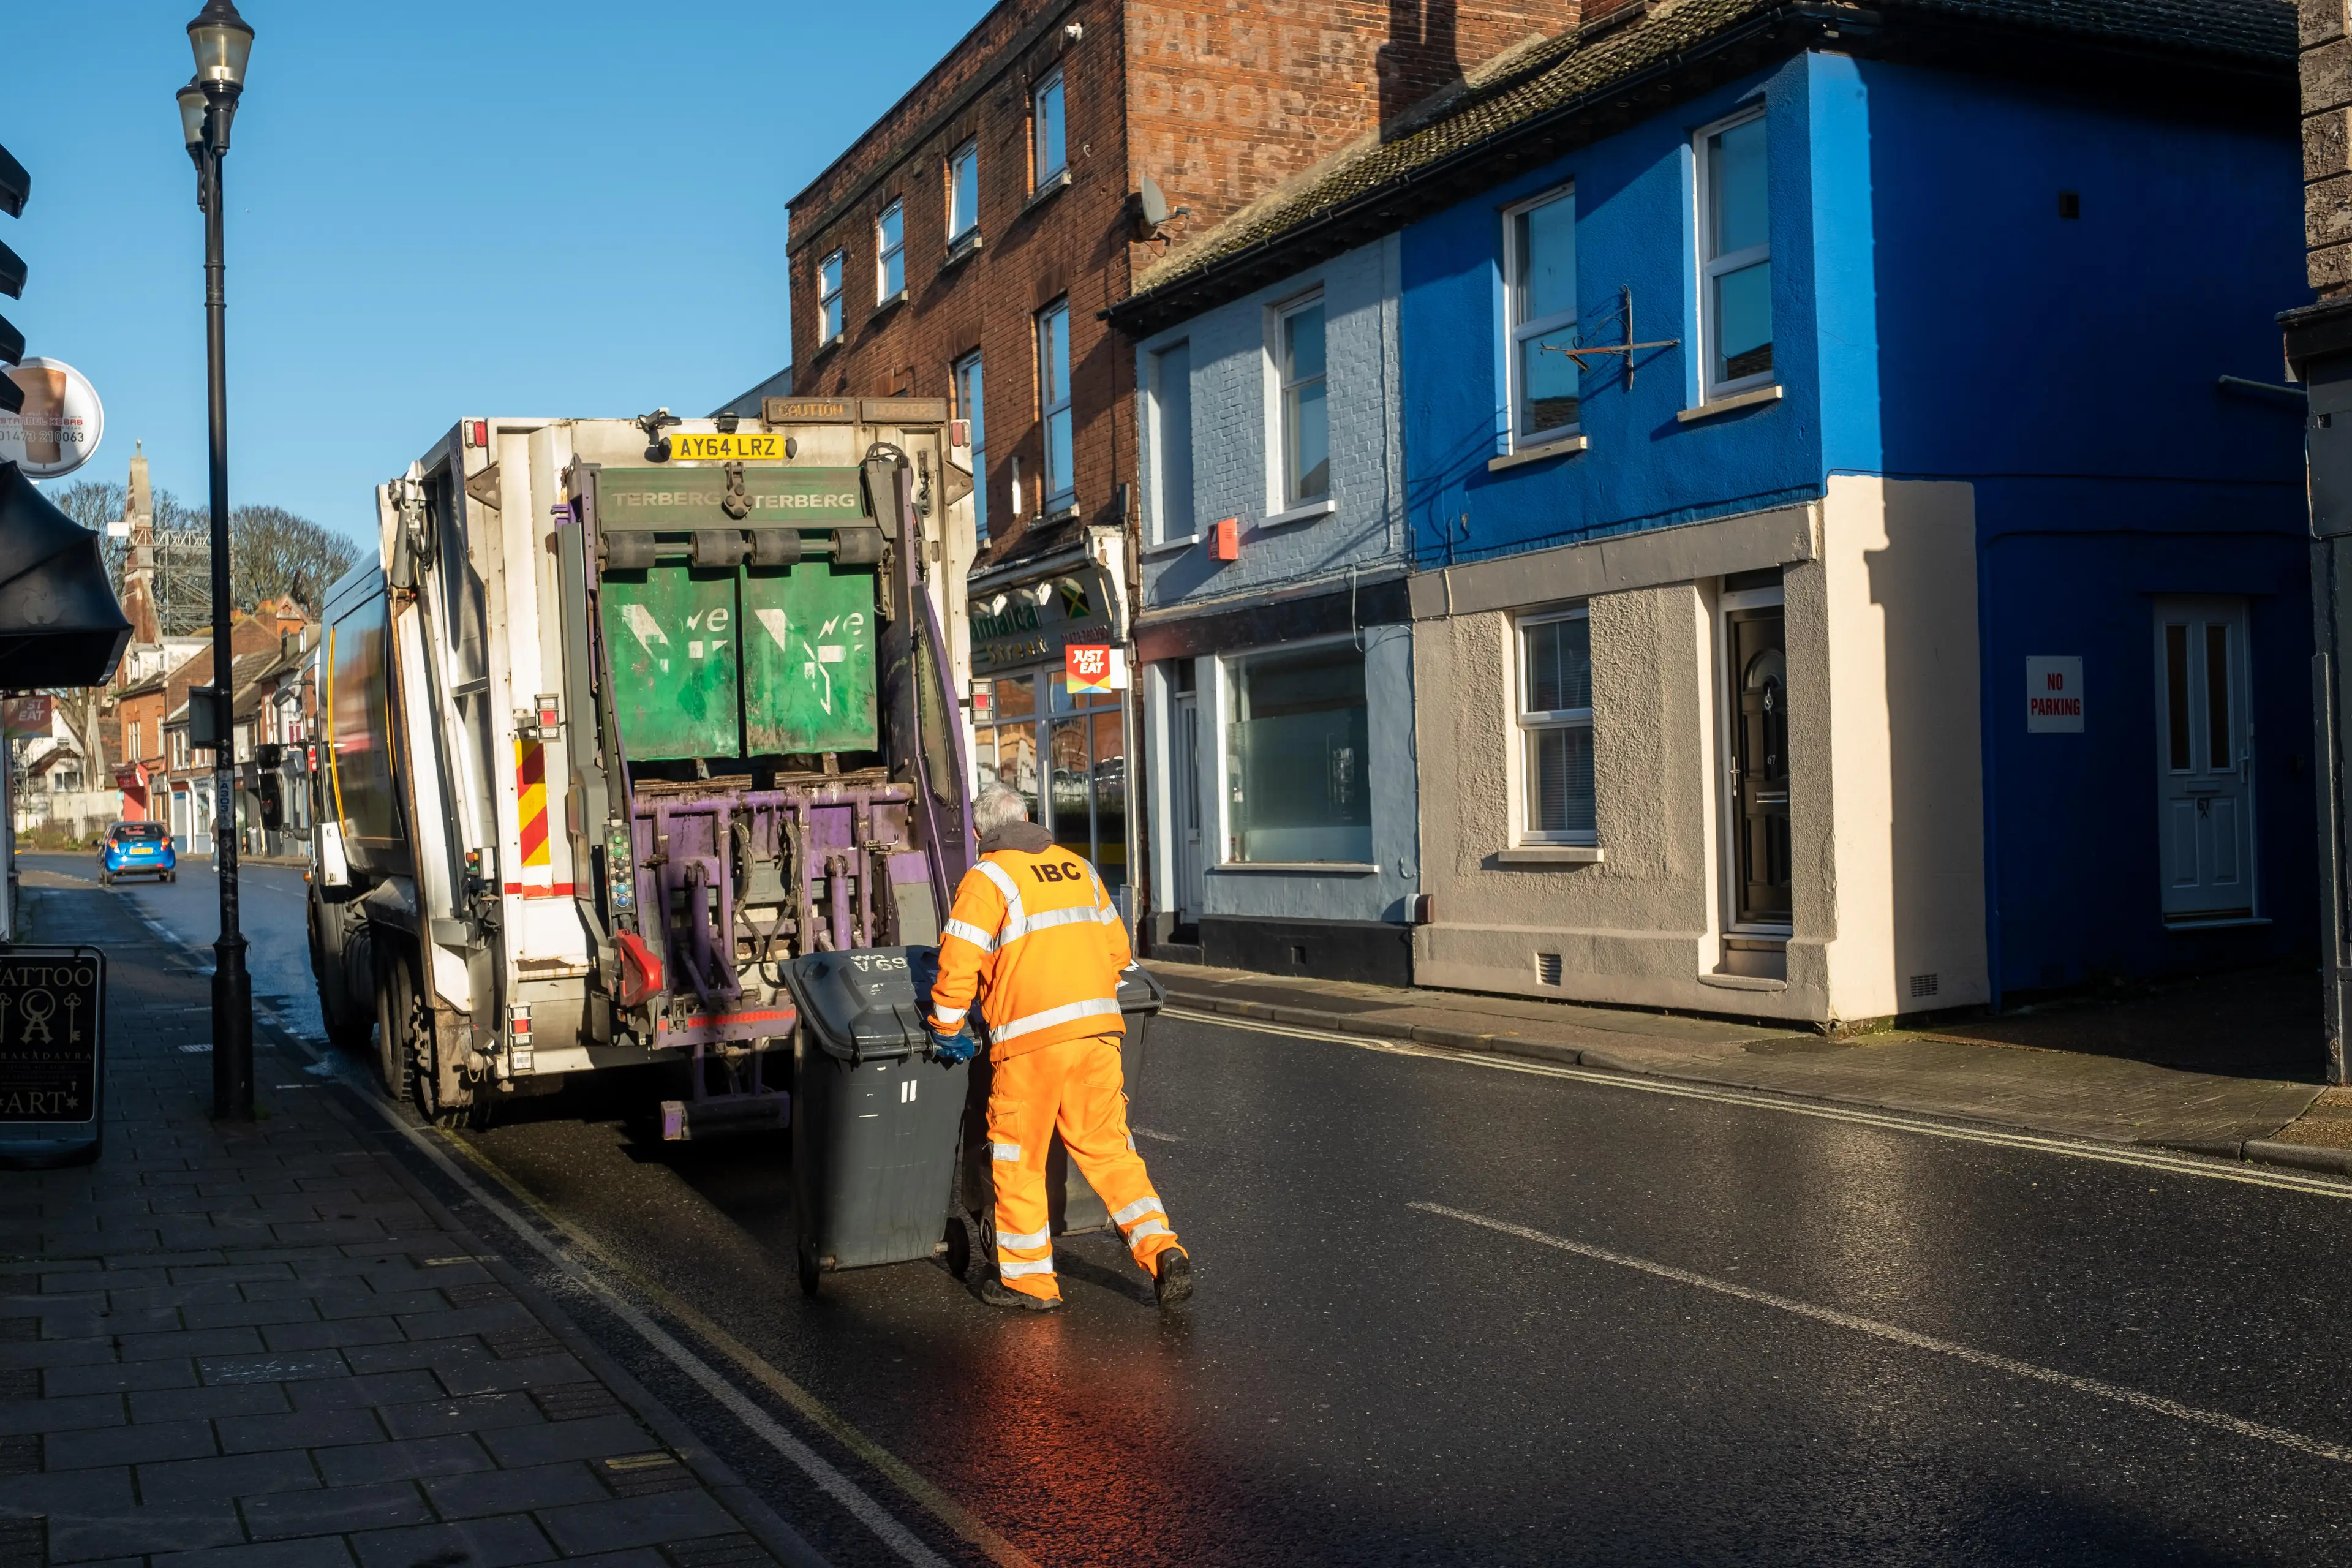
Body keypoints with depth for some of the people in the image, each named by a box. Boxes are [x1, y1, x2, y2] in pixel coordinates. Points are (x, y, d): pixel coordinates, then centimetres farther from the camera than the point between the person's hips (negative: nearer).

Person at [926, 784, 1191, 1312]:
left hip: (1032, 1038, -5)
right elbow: (1117, 948, 21)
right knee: (1108, 1148, 12)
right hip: (1097, 1029, 5)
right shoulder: (1078, 868, 15)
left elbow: (958, 965, -7)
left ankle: (1027, 1278, 16)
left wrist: (946, 1029, 6)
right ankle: (1161, 1251, 0)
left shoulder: (988, 878, -3)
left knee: (1018, 1158, 9)